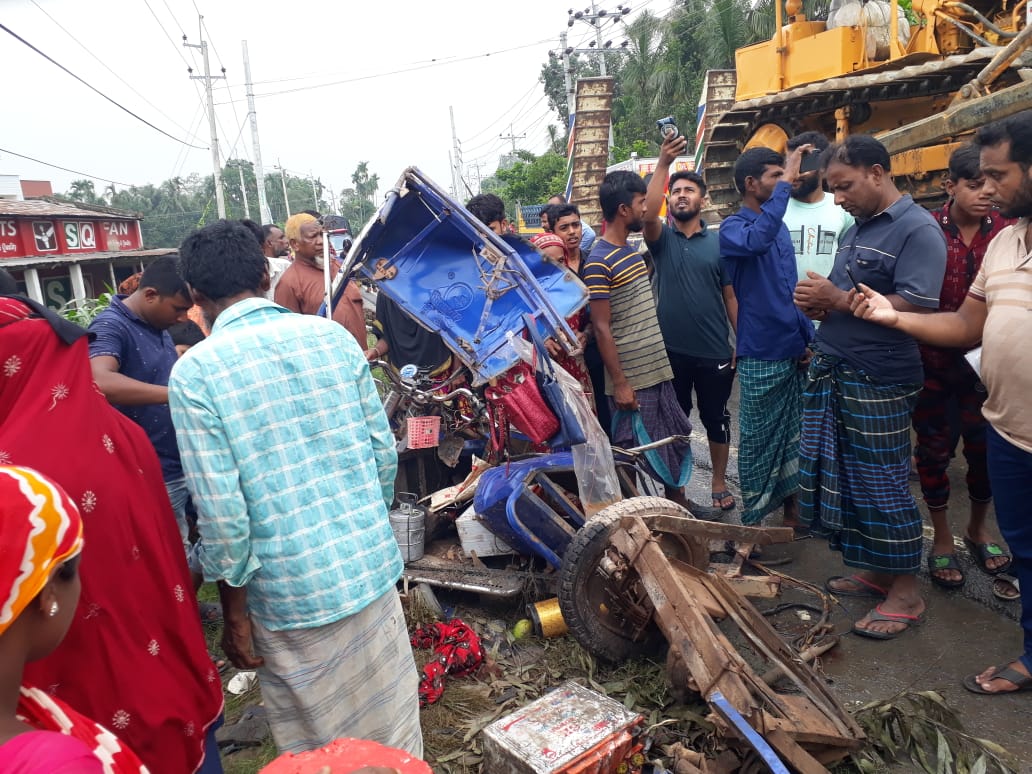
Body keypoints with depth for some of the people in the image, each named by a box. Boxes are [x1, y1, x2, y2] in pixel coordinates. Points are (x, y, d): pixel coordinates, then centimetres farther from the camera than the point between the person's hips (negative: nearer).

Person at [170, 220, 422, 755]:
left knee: (321, 748, 18)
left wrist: (234, 612, 0)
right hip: (373, 569, 4)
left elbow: (222, 512, -14)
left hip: (291, 593, -3)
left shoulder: (194, 372, -12)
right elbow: (384, 450, 2)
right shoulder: (333, 336, -1)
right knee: (392, 727, 22)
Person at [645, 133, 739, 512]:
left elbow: (731, 296, 2)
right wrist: (663, 163, -28)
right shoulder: (662, 238, 1)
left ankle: (719, 481, 31)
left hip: (714, 352, 0)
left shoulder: (718, 243, 1)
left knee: (715, 418, 13)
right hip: (670, 350, 0)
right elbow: (648, 214, -23)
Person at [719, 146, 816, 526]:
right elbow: (756, 240, -36)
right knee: (758, 441, 3)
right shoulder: (733, 228, -11)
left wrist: (809, 338, 12)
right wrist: (786, 182, -30)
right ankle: (752, 523, 17)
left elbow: (791, 290, 16)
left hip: (794, 351, 7)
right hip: (761, 356, -7)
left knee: (792, 436, 17)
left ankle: (792, 512, 33)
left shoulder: (780, 226, 11)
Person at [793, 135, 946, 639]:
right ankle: (875, 572, 29)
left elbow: (916, 309, -21)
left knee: (882, 486, 0)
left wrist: (838, 300, -19)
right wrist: (819, 303, 2)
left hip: (878, 384, -8)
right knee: (843, 478, 13)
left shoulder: (918, 230, -11)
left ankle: (906, 593, 16)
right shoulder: (856, 229, 16)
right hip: (831, 371, 8)